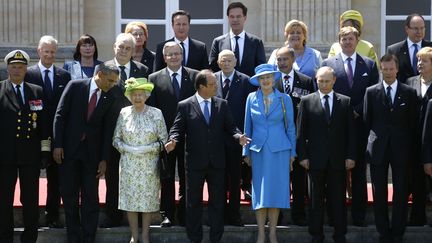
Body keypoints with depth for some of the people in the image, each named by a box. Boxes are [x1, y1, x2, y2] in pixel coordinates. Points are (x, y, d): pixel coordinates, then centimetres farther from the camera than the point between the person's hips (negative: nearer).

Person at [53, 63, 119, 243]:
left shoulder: (109, 99, 2)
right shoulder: (75, 86, -3)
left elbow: (108, 131, 3)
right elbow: (60, 115, -3)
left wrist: (104, 159, -2)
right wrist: (58, 145, -9)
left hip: (92, 152, 1)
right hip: (69, 149, -1)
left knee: (90, 198, 1)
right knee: (69, 196, 4)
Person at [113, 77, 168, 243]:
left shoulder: (156, 114, -3)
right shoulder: (124, 113, 1)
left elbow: (164, 140, -1)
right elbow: (116, 139, 5)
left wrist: (147, 148, -14)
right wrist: (127, 149, -12)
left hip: (149, 165, -1)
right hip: (128, 165, 1)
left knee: (148, 199, 4)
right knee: (130, 199, 4)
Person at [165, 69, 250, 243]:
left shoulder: (222, 105, 6)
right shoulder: (185, 106, -2)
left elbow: (230, 126, 6)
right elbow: (178, 128, -2)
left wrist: (238, 136, -14)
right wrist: (173, 140, -22)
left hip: (217, 163, 2)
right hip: (195, 162, -2)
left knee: (217, 202, 7)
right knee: (193, 202, 7)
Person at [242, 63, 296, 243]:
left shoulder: (284, 99, 2)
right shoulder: (252, 98, 4)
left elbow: (290, 127, 5)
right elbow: (247, 126, 9)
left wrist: (292, 153, 3)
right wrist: (246, 152, 7)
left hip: (279, 150, -1)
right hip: (258, 150, 1)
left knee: (276, 190, -1)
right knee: (259, 191, 0)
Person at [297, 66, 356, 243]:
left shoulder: (345, 102, 6)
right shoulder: (307, 101, 3)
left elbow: (350, 131, 5)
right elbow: (301, 131, 2)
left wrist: (351, 156, -1)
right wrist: (303, 156, -4)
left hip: (338, 159, 1)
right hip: (316, 159, -1)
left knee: (338, 198, 4)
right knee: (316, 199, 5)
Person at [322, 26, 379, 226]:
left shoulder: (369, 65, 10)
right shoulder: (328, 64, 7)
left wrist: (357, 111, -6)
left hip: (360, 125, 1)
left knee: (359, 171, 4)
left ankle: (359, 216, 7)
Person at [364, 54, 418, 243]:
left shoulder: (409, 92, 3)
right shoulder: (371, 92, 3)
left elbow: (413, 123, 4)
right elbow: (367, 120, 7)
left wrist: (410, 147, 0)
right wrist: (373, 141, 3)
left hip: (401, 149, 0)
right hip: (378, 148, 0)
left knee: (401, 192, 2)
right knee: (379, 193, 5)